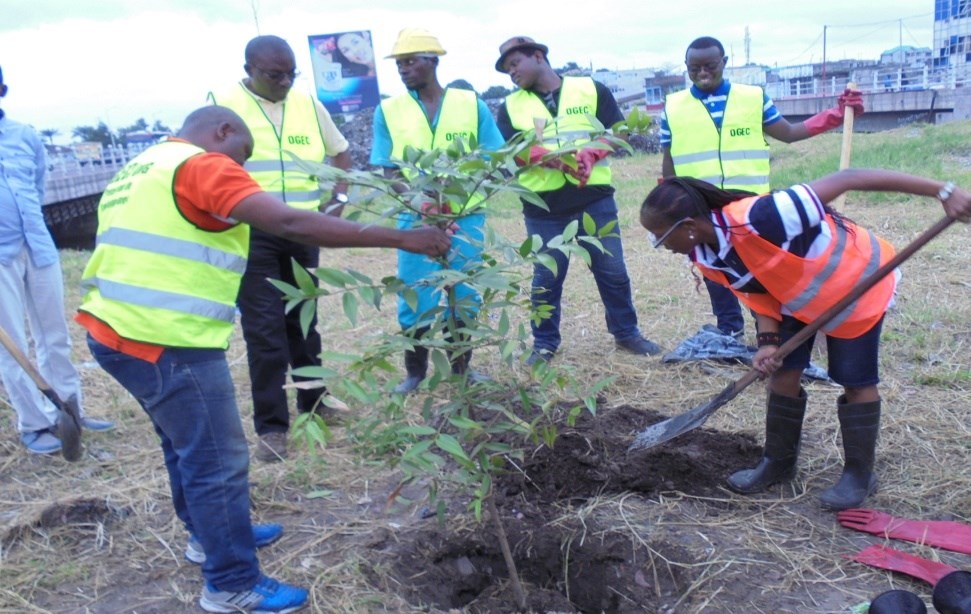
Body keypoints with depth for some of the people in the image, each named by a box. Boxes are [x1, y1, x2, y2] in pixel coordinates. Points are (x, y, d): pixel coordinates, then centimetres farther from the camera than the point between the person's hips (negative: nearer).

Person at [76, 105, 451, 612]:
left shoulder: (139, 170, 20)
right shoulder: (203, 165, -12)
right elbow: (291, 224, -24)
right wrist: (401, 238, -24)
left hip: (116, 330, 10)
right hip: (162, 341, -10)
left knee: (187, 442, 25)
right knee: (218, 461, 1)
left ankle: (209, 535, 42)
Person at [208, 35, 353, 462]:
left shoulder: (308, 104, 7)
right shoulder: (222, 106, -6)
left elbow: (340, 152, 19)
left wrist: (338, 198, 6)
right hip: (252, 235, -4)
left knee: (303, 321, 15)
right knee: (264, 329, -5)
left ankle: (314, 402, 30)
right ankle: (271, 425, 4)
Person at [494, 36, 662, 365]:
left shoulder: (591, 90, 5)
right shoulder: (511, 107, 8)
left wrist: (591, 153, -17)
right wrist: (548, 157, -21)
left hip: (594, 198, 0)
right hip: (542, 206, 1)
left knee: (612, 270, 7)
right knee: (546, 277, 6)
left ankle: (627, 333, 23)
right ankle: (545, 344, 19)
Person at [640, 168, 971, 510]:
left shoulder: (757, 219, -42)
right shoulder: (706, 259, -17)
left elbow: (846, 179, -38)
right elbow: (759, 295, -5)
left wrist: (942, 191, -37)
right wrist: (769, 341, -23)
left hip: (858, 284, -6)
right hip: (796, 296, 6)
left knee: (856, 380, 1)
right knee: (782, 371, 4)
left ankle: (859, 474, 17)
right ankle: (778, 463, 21)